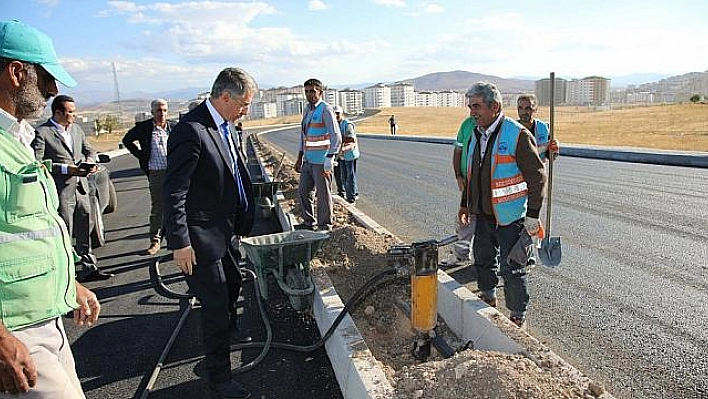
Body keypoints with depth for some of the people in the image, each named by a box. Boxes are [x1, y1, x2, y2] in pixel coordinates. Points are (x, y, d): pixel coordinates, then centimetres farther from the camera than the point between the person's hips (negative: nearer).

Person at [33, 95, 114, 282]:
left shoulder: (77, 129, 11)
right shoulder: (42, 133, -9)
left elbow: (89, 149, 20)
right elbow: (36, 162, -15)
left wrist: (90, 162, -2)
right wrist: (65, 169, -20)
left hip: (81, 188, 7)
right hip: (61, 191, -6)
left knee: (85, 231, 13)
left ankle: (89, 269, 24)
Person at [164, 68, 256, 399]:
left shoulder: (222, 126, 6)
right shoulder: (191, 130, -23)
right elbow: (174, 193, -23)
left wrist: (243, 219, 20)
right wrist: (179, 243, -22)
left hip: (226, 230, 9)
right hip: (201, 237, -9)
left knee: (232, 285, 28)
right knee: (215, 305, 2)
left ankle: (229, 330, 57)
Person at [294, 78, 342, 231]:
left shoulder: (326, 110, -10)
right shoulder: (307, 110, 14)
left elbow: (336, 138, -16)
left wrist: (329, 160, -20)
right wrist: (300, 158, 20)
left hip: (321, 161, -8)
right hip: (308, 160, 8)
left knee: (323, 194, 1)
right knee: (303, 192, 14)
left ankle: (325, 225, 14)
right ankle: (308, 222, 28)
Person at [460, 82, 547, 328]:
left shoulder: (518, 135, -15)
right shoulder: (476, 135, 9)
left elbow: (537, 177, -14)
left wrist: (533, 215, -17)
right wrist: (465, 204, 21)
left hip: (509, 217, -8)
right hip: (483, 215, 8)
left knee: (511, 268, 0)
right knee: (483, 259, 21)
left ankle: (518, 318, 18)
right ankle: (488, 299, 44)